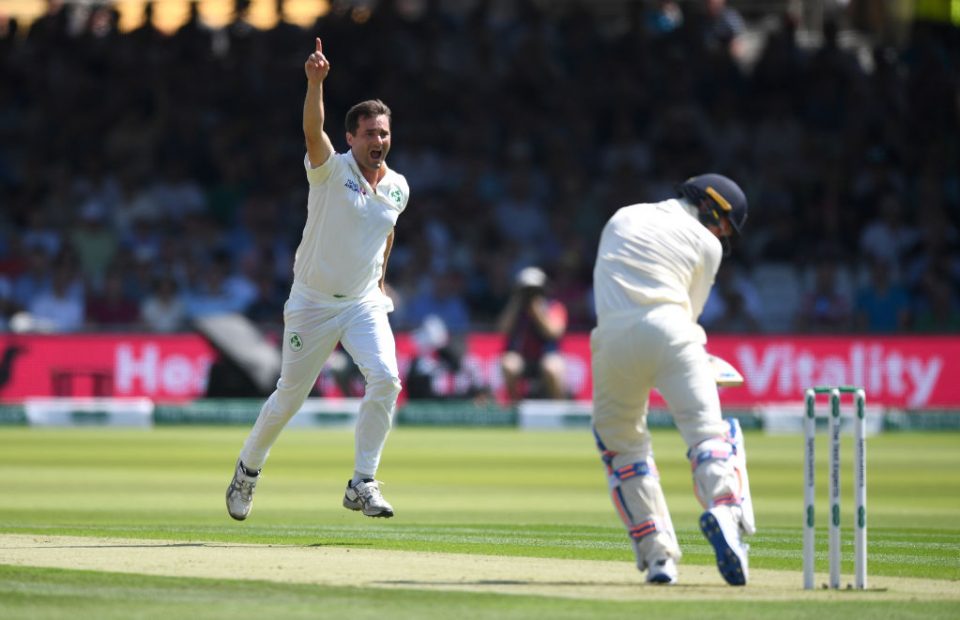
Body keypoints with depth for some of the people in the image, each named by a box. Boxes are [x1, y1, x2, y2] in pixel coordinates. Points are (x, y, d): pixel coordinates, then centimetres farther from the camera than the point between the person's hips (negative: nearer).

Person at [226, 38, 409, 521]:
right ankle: (248, 468, 34)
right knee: (290, 395, 7)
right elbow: (313, 132, -34)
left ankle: (362, 484, -11)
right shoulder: (332, 170, -14)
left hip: (364, 304, 3)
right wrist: (315, 83, -49)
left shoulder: (397, 188, 2)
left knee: (385, 379, -20)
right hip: (313, 304, -3)